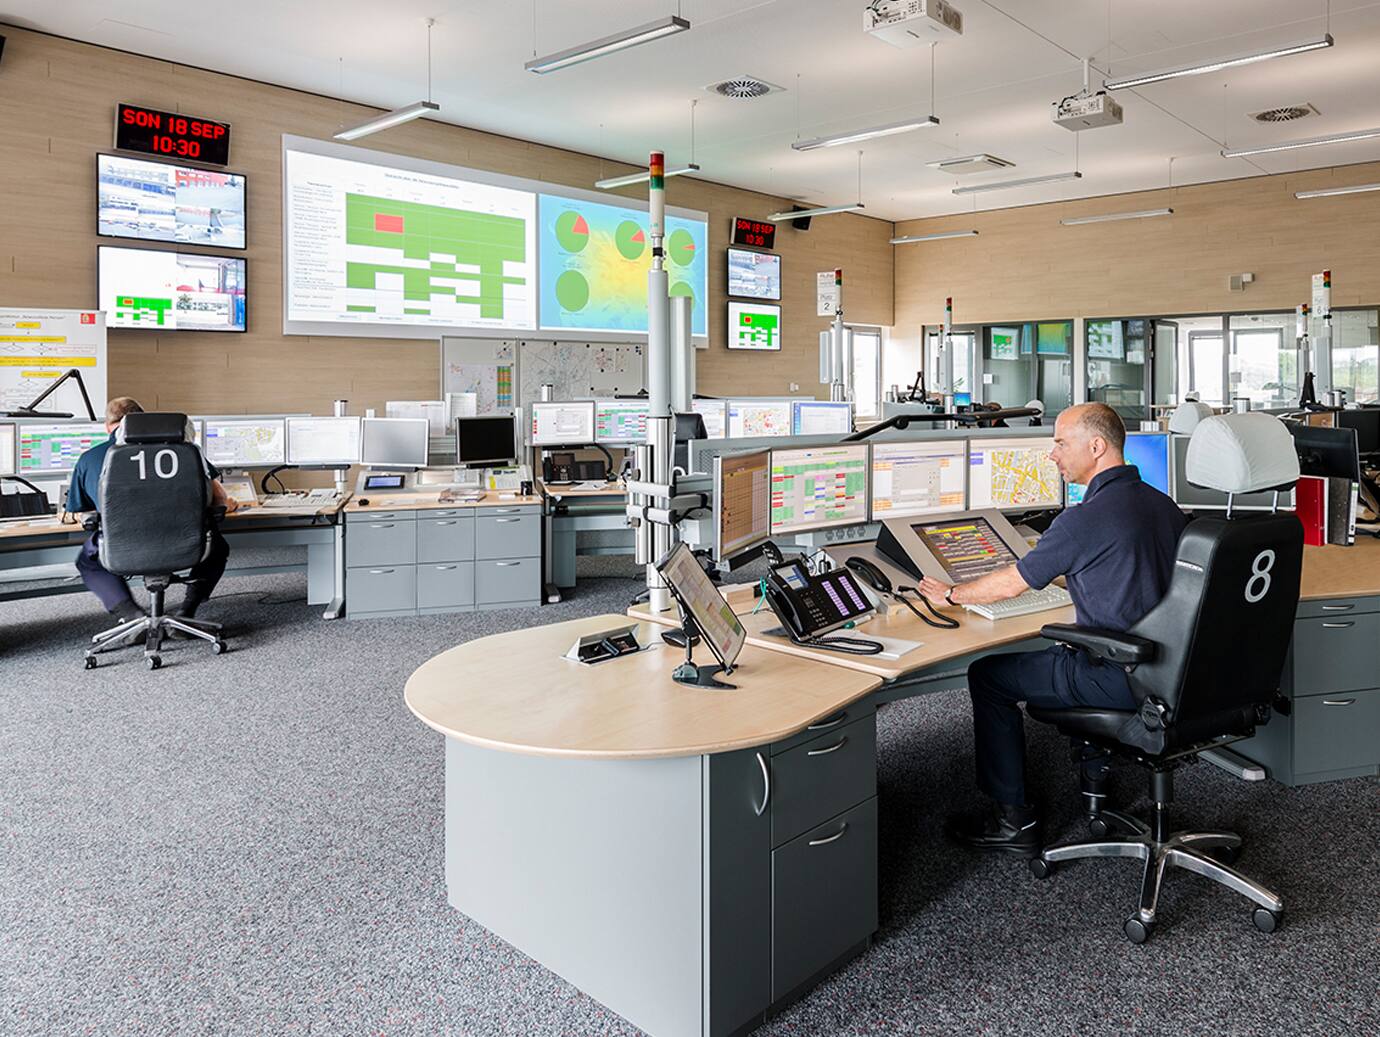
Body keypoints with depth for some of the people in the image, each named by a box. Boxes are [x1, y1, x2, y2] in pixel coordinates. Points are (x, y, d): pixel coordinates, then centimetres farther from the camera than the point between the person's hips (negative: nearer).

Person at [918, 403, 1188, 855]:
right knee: (1069, 652, 35)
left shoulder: (1086, 518, -20)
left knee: (987, 675, 3)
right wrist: (1070, 574, 33)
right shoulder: (1162, 504, 6)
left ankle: (1013, 820, 9)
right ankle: (1096, 774, 40)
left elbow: (1011, 583, -9)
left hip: (1122, 680, -9)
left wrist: (952, 594, 7)